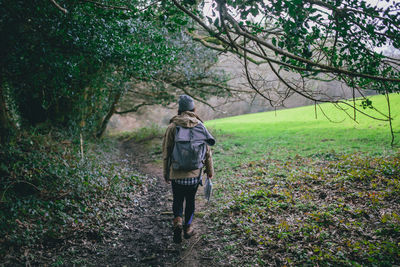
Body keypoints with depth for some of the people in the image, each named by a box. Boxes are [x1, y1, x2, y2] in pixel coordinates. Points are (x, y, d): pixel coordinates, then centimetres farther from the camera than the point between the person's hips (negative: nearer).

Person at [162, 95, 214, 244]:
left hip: (177, 173, -1)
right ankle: (188, 228, 25)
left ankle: (177, 220, -6)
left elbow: (166, 152, -4)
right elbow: (207, 151, 2)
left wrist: (166, 173, 7)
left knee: (177, 199, 16)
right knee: (190, 200, 17)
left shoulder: (172, 127, -7)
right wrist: (210, 170, 14)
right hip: (194, 173, 1)